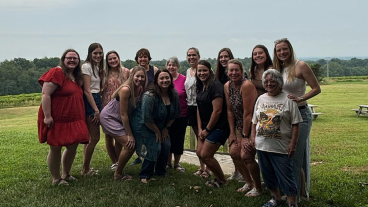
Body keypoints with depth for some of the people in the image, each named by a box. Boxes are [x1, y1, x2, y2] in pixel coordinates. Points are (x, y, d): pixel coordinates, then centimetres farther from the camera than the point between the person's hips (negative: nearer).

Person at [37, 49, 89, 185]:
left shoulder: (76, 76, 13)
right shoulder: (56, 73, -14)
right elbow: (45, 94, -19)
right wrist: (47, 116, -24)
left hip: (73, 120, 9)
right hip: (56, 120, -8)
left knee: (73, 147, 13)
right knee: (55, 149, 4)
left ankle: (66, 175, 32)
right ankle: (56, 179, 18)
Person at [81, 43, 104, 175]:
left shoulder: (97, 67, 16)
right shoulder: (87, 66, -11)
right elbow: (87, 90, -17)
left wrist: (98, 108, 9)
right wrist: (96, 110, -19)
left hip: (96, 100, 9)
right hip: (89, 102, -9)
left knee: (89, 137, 12)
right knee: (95, 137, -7)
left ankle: (86, 168, 21)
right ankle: (85, 170, 4)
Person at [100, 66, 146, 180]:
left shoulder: (141, 90, -5)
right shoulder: (126, 89, -28)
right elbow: (123, 114, -25)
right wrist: (129, 135, -21)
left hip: (119, 120, 8)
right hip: (109, 117, -8)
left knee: (133, 144, 5)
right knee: (130, 145, -14)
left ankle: (119, 171, 21)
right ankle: (118, 174, 4)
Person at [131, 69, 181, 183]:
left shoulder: (174, 95, -7)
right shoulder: (149, 96, -29)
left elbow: (175, 114, 5)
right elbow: (147, 119, -27)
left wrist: (166, 128, 1)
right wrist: (157, 132, -16)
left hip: (160, 126, 7)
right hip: (143, 126, -6)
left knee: (166, 146, -5)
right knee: (154, 148, -18)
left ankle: (161, 172, 20)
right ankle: (145, 176, 1)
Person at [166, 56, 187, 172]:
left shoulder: (184, 79, -7)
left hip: (181, 116, -2)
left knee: (179, 139, 8)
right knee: (167, 138, 11)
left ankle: (177, 163, 24)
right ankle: (168, 162, 28)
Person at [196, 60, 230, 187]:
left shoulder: (215, 85, -18)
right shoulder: (200, 86, 9)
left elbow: (217, 110, -21)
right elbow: (199, 108, 11)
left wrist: (207, 129, -14)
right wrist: (200, 128, 3)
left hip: (218, 126, -9)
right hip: (206, 126, 9)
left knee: (205, 155, -7)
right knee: (199, 153, 8)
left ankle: (222, 180, 15)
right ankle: (218, 177, 26)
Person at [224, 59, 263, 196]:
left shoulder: (247, 85, -22)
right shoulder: (227, 86, 1)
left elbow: (248, 113, -21)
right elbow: (230, 111, 4)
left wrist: (245, 136, -18)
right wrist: (232, 133, 2)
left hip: (253, 125, -8)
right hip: (239, 125, 8)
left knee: (246, 155, -13)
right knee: (234, 152, 4)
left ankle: (258, 188, 7)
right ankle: (249, 183, 23)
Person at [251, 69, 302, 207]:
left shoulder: (287, 100, -5)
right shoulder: (261, 99, 10)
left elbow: (295, 124, -7)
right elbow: (255, 121, 16)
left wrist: (293, 143, -12)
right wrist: (253, 137, 7)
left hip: (281, 147, -5)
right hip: (262, 146, 6)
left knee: (286, 176, -1)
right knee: (268, 175, 16)